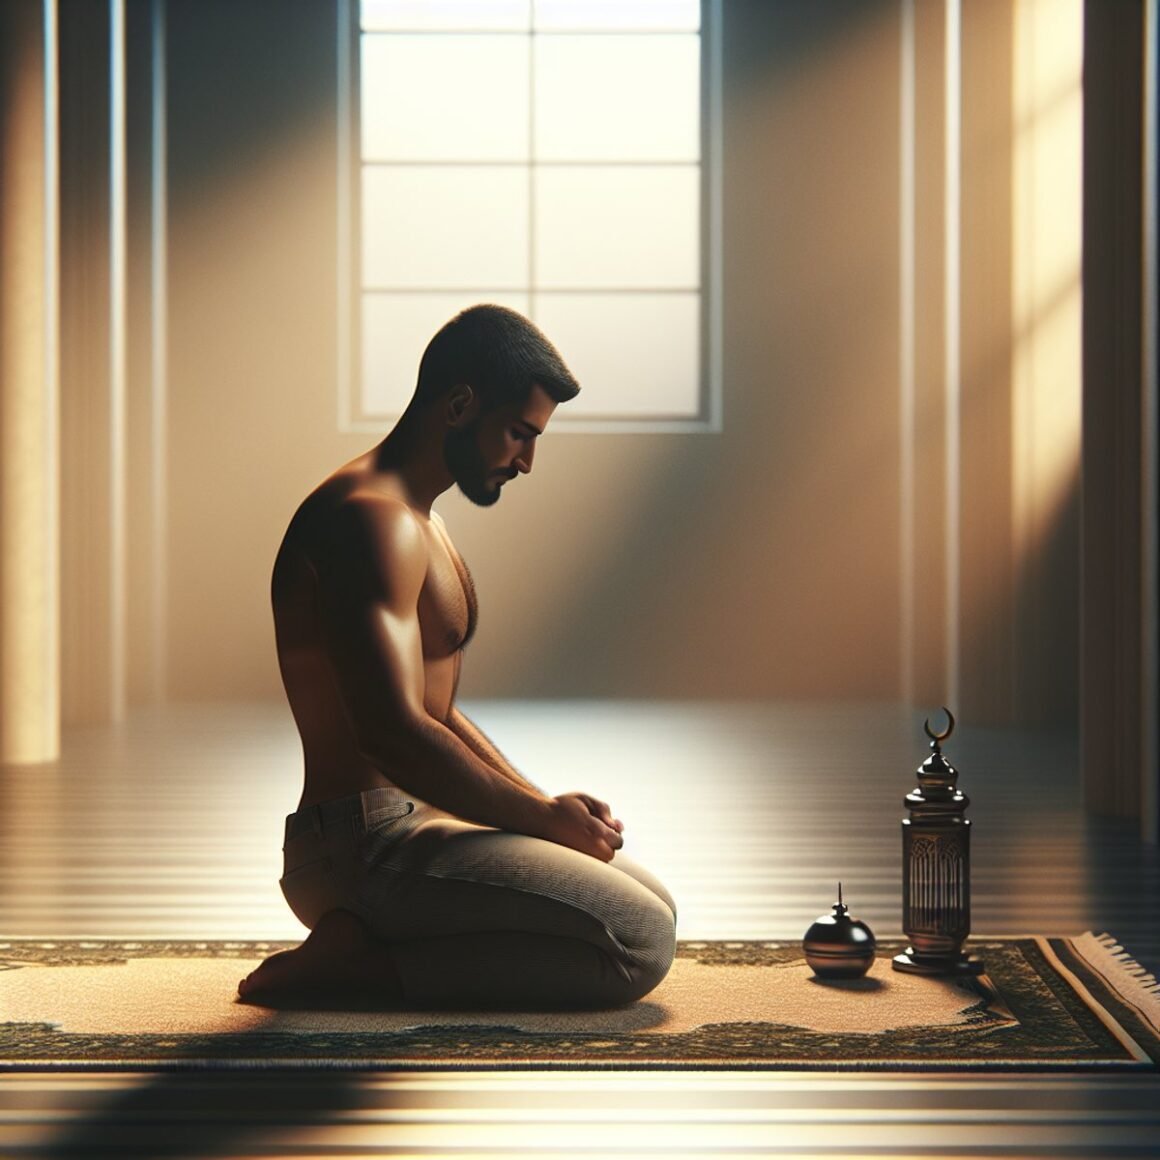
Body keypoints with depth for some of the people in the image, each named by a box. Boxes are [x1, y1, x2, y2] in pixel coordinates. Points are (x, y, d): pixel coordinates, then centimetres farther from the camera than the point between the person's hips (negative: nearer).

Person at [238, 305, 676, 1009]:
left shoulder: (421, 522, 20)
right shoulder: (373, 517, -16)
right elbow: (392, 732, -25)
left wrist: (546, 805, 9)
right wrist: (544, 816, -14)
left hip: (419, 818, 11)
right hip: (367, 844, -11)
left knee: (651, 906, 14)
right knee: (640, 942, -18)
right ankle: (362, 961, -12)